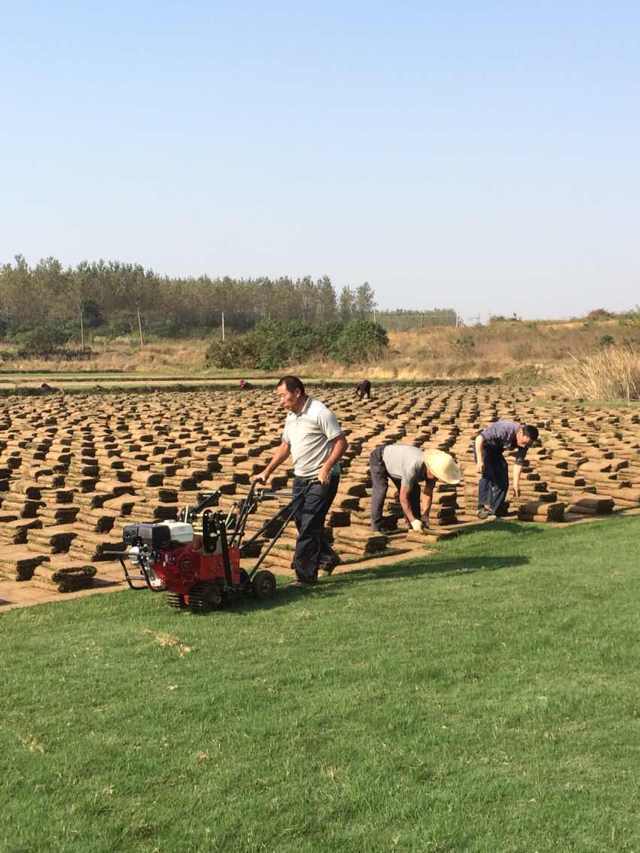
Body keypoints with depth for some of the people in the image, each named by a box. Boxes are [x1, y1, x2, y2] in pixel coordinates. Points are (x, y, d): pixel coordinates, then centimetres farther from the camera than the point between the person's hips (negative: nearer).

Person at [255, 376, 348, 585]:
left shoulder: (320, 413, -16)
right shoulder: (291, 416, 11)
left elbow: (341, 443, -18)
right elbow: (285, 447, 19)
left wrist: (326, 468, -26)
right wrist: (267, 472, 13)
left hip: (322, 479, -9)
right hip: (301, 477, 9)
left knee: (309, 526, -8)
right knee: (301, 522, 14)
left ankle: (305, 575, -1)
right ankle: (327, 557, 33)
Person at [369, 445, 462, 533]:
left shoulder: (435, 468, -20)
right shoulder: (413, 468, -43)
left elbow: (428, 493, -9)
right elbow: (403, 496, -36)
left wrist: (425, 516, -18)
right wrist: (413, 521, -35)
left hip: (395, 461, 7)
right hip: (379, 458, -7)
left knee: (413, 490, -1)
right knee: (381, 489, -23)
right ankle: (377, 527, -16)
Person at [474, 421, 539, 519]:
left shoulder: (525, 442, -18)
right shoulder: (504, 429, -37)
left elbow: (518, 463, -11)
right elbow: (479, 438, -34)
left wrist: (516, 484, -16)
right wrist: (479, 461, -39)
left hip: (496, 452, 6)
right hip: (482, 447, -6)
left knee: (503, 482, -2)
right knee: (488, 475, -24)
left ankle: (493, 510, 6)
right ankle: (483, 507, -21)